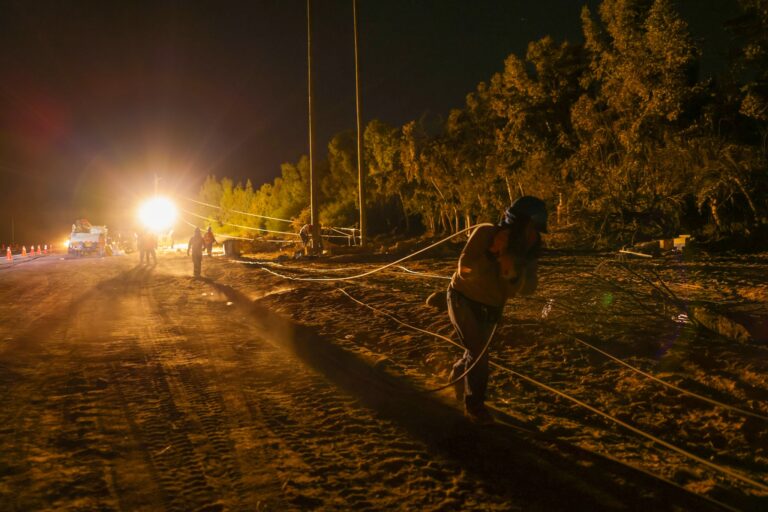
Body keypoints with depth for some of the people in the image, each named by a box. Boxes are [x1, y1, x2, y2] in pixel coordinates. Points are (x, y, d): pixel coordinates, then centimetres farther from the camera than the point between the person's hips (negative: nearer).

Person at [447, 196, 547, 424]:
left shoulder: (528, 251, -13)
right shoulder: (486, 233, -26)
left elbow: (527, 288, -19)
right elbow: (465, 268, -31)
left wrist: (512, 273, -38)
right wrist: (491, 254, -42)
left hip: (490, 308, 6)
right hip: (464, 300, -6)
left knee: (478, 351, 21)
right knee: (478, 351, -12)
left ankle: (458, 375, 52)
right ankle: (474, 405, 6)